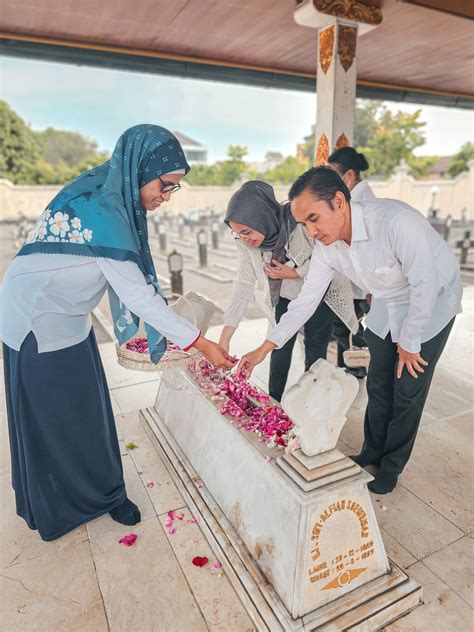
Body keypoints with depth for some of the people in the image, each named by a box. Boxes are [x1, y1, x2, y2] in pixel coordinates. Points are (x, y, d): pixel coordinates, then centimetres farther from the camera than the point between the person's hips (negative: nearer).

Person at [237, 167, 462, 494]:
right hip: (388, 305, 5)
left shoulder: (398, 222, -37)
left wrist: (409, 342, -16)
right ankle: (372, 452, 34)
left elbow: (425, 285, -29)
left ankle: (391, 467, 25)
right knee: (378, 385, 12)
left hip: (431, 304, -5)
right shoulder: (326, 246, -16)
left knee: (408, 391, 3)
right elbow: (306, 300, -10)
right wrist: (264, 348, -12)